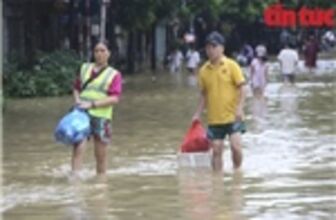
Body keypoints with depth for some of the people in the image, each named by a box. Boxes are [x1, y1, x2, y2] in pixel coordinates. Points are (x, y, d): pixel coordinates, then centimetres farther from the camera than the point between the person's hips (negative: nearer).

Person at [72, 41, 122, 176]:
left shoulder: (114, 75, 4)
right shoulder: (85, 68, 14)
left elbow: (114, 99, -7)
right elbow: (76, 88, 23)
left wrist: (92, 104, -16)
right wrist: (77, 99, -1)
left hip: (101, 117, -1)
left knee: (101, 155, 6)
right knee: (78, 148, -17)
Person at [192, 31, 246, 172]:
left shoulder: (231, 65, -4)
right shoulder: (204, 70, 6)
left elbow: (241, 88, -5)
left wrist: (240, 108, -17)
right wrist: (198, 114, 9)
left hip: (232, 116, -3)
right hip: (214, 118, 3)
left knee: (236, 146, -13)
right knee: (216, 150, 4)